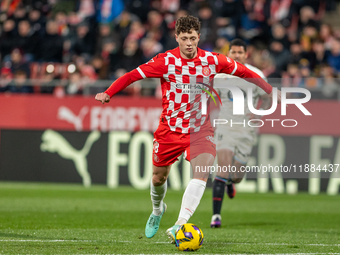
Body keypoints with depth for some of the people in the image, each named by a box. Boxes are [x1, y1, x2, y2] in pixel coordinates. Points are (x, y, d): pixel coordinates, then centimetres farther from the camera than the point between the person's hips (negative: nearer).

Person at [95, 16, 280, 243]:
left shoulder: (212, 60, -6)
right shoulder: (166, 61, -11)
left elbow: (243, 72, 8)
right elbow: (133, 75, -12)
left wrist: (271, 91, 12)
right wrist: (108, 93, -24)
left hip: (200, 128, 0)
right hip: (170, 128, 0)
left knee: (202, 172, -23)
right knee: (159, 177, 10)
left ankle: (180, 224, -29)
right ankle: (158, 210, 44)